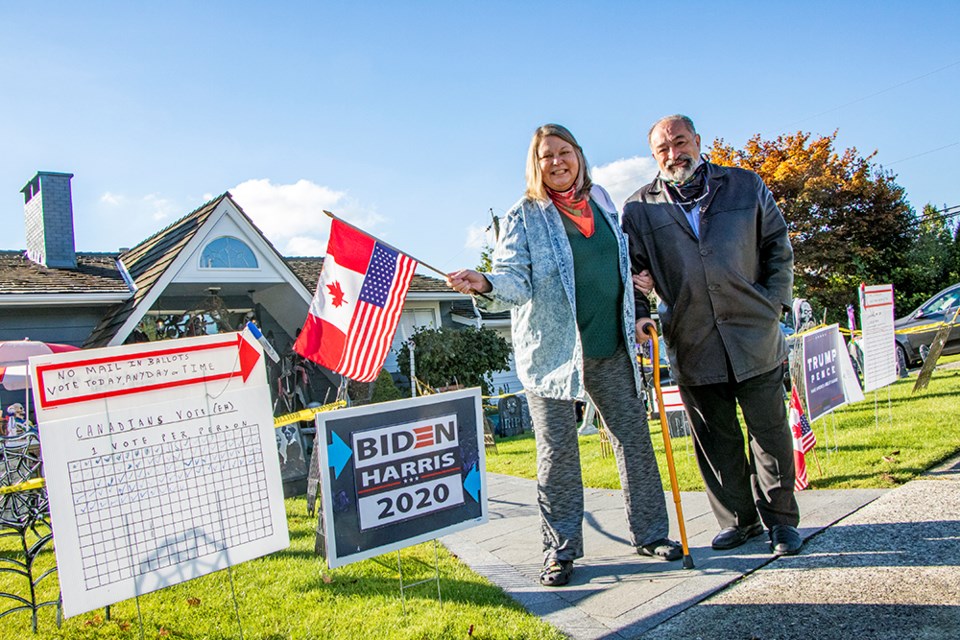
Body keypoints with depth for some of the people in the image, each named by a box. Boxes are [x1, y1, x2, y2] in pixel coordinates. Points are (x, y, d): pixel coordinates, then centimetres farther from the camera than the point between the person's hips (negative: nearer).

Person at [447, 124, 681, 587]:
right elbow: (515, 280, -13)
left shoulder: (602, 203, 13)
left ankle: (650, 533, 25)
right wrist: (485, 285, -33)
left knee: (634, 436, 9)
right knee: (557, 451, 0)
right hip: (552, 349, -4)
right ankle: (560, 550, 13)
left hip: (611, 347, 5)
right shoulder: (523, 217, -2)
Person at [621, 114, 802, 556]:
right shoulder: (639, 208, 4)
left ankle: (780, 519, 22)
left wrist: (774, 301, 3)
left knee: (770, 430, 6)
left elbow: (778, 246, 12)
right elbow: (626, 270, 5)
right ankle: (739, 519, 23)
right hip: (692, 346, 0)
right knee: (716, 439, 8)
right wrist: (639, 313, -10)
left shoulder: (746, 186, 7)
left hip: (754, 337, 0)